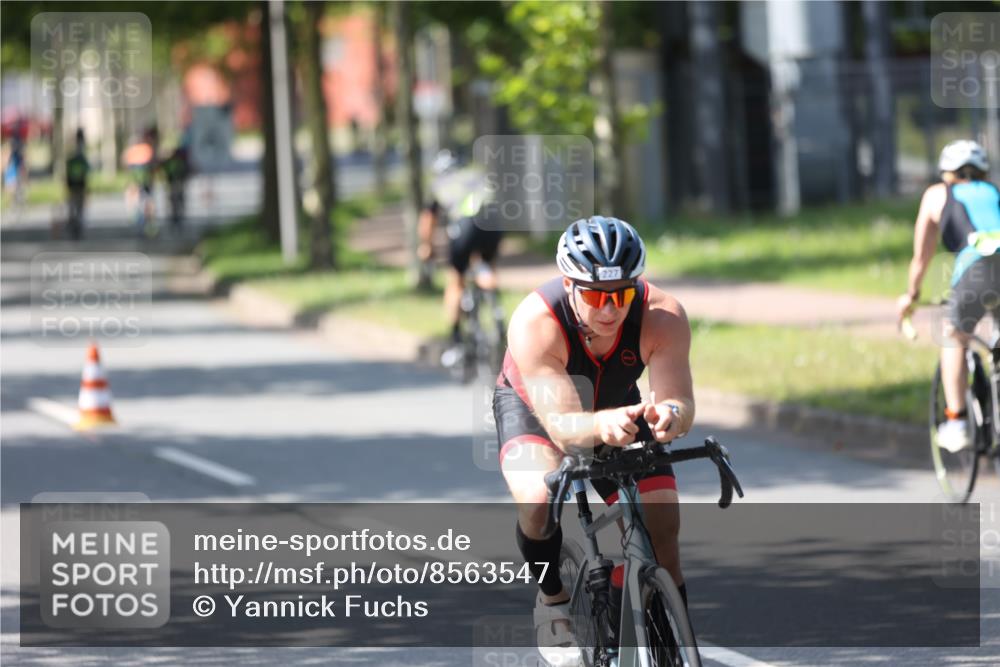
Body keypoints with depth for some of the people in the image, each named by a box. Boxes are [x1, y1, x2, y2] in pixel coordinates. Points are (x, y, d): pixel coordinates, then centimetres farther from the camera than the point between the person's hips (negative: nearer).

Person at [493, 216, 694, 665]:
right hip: (532, 407, -2)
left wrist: (670, 415, -65)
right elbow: (561, 426, -47)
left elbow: (681, 401, -41)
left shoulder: (662, 316, -32)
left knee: (662, 531, -12)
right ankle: (553, 601, -5)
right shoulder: (534, 323, -39)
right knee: (539, 498, -32)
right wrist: (601, 426, -69)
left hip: (618, 410, 2)